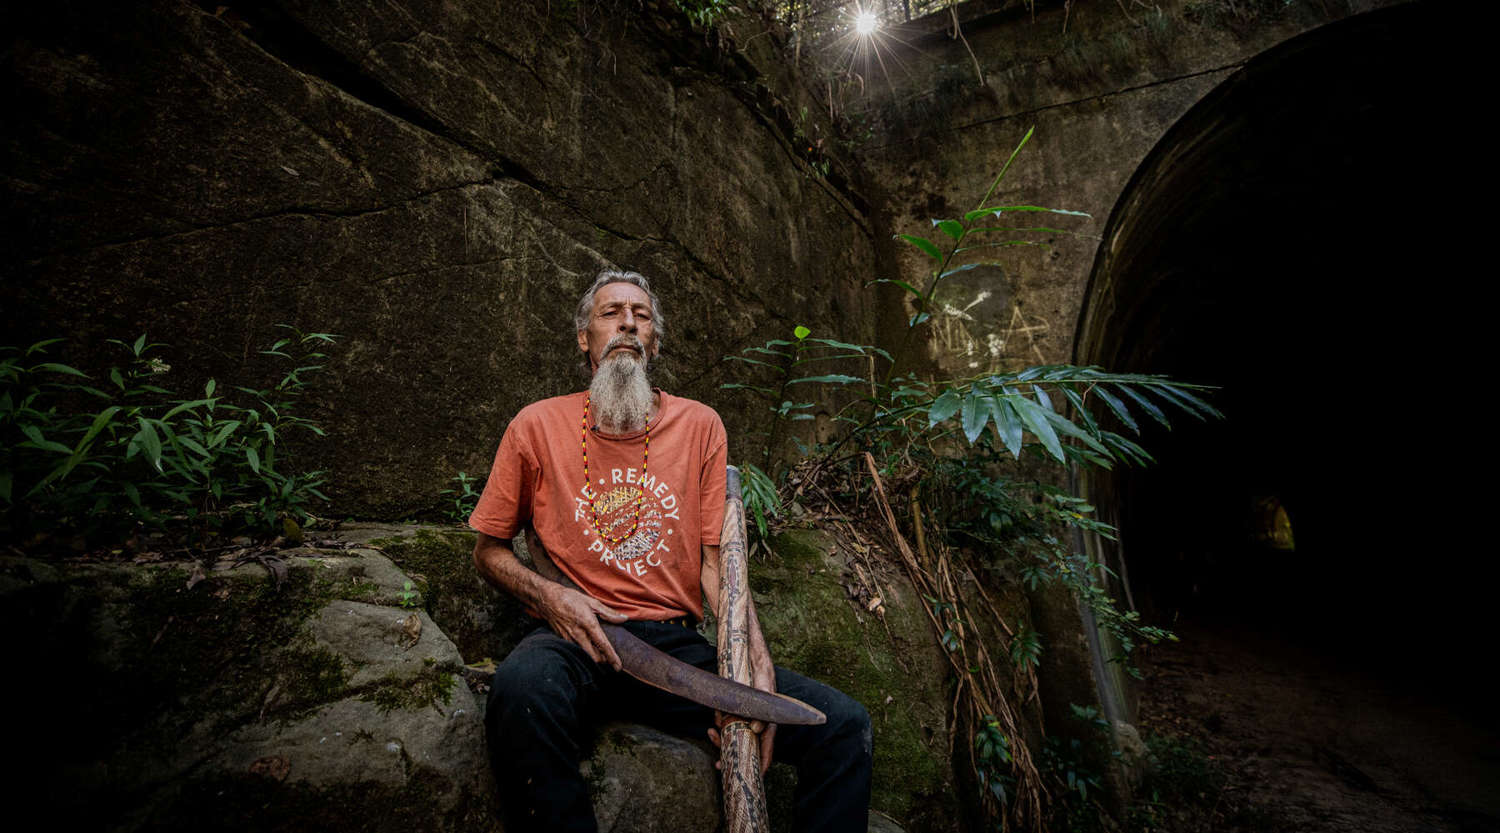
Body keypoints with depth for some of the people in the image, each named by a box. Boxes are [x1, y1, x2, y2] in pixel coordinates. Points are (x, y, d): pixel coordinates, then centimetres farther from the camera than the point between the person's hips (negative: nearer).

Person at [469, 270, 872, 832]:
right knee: (522, 688, -37)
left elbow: (717, 560, 3)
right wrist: (546, 595, -9)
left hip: (680, 646, 2)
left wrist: (757, 665, -13)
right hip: (577, 639, -1)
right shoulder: (538, 426, 5)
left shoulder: (699, 425, 7)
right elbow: (489, 550, 13)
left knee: (845, 724, -15)